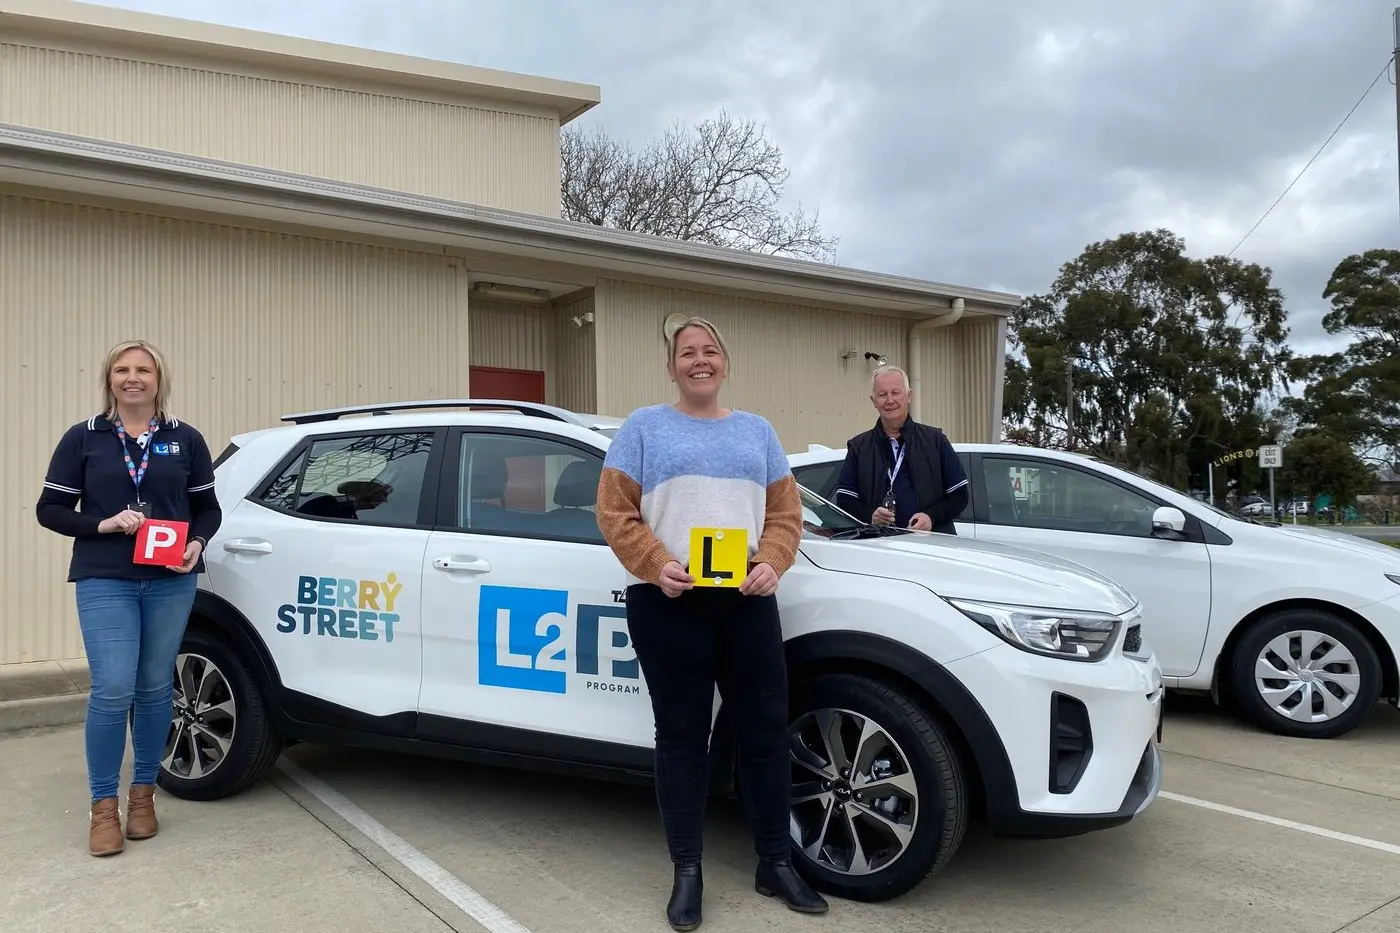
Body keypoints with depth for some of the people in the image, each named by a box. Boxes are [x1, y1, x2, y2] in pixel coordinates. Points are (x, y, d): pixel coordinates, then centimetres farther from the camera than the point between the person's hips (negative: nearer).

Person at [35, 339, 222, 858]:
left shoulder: (186, 440, 6)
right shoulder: (83, 438, 3)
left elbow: (208, 508, 10)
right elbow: (49, 509, 4)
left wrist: (196, 544, -10)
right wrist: (102, 524, -13)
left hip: (171, 582, 2)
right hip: (104, 583, -1)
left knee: (154, 689, 9)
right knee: (112, 691, -8)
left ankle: (143, 794, 25)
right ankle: (103, 806, 10)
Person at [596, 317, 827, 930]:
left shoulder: (757, 431, 16)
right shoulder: (644, 427, 6)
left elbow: (786, 511, 12)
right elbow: (614, 513, 0)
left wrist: (771, 564, -7)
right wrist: (657, 564, -15)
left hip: (747, 601, 3)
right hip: (668, 604, -3)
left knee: (766, 730, 5)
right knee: (681, 735, 4)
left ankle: (776, 865, 20)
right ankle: (686, 872, 15)